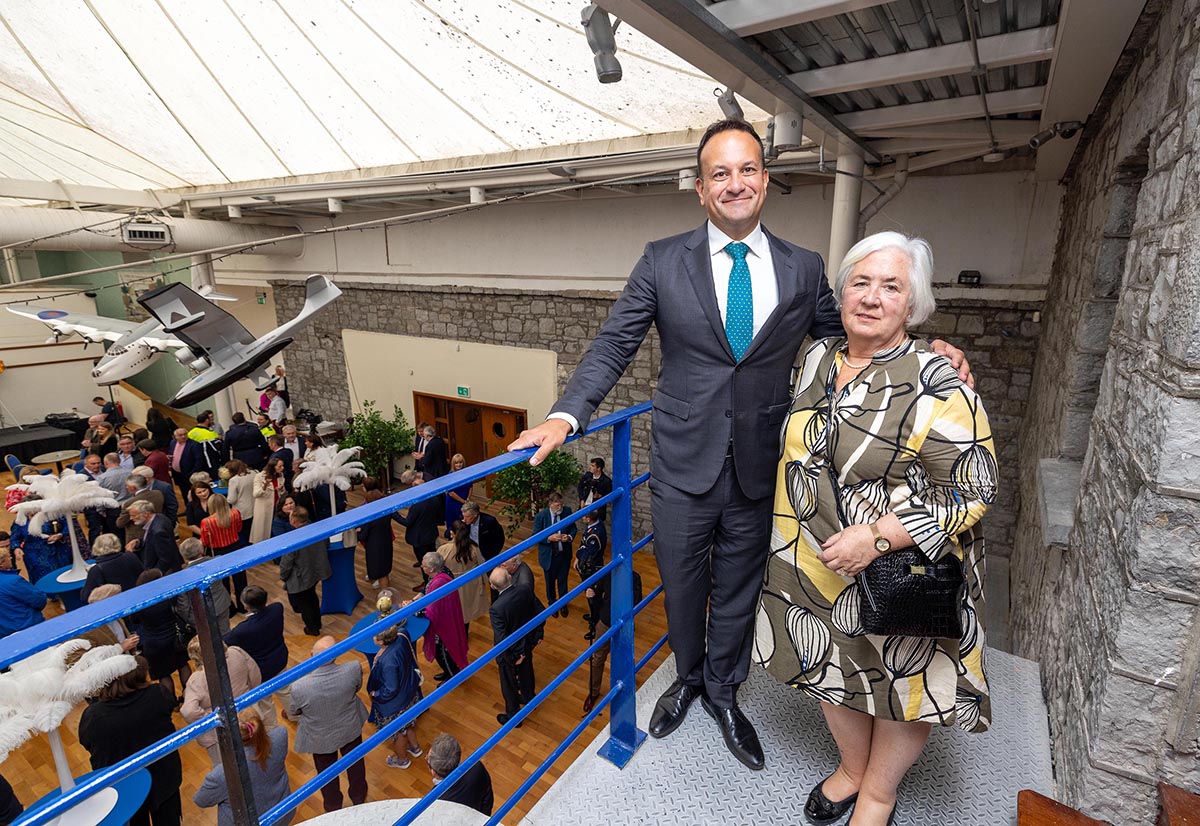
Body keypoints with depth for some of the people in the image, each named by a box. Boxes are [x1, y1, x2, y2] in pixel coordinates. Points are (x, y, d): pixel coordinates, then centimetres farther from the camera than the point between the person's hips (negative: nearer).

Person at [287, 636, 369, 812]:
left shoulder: (299, 687, -37)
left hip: (321, 738, -1)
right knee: (355, 764, 30)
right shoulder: (353, 669, -34)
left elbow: (292, 715, -14)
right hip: (351, 729, 1)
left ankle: (333, 808, 55)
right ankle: (359, 798, 55)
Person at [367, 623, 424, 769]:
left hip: (394, 703, -7)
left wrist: (375, 694, -13)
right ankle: (414, 747, 58)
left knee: (396, 731, 23)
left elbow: (391, 690, -29)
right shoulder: (402, 636, -24)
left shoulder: (388, 661, -42)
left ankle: (402, 759, 49)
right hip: (409, 691, 7)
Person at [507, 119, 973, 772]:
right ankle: (688, 676, 50)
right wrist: (566, 415, -20)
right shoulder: (663, 261, -4)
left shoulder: (805, 270, 1)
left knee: (738, 588, 20)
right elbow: (613, 345, -7)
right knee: (681, 583, 19)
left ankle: (723, 690, 48)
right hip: (684, 462, -1)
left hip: (761, 468, 1)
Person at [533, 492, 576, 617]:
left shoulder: (567, 511, -14)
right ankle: (552, 603, 47)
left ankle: (563, 603, 46)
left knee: (563, 579, 20)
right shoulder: (541, 516, -21)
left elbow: (573, 528, -1)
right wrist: (549, 538, -28)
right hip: (549, 554, -2)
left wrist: (570, 537, -21)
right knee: (550, 581, 20)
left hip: (564, 553, 2)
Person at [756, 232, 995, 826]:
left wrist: (876, 538, -28)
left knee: (901, 680, 17)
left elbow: (971, 489, -19)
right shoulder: (819, 357, -1)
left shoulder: (935, 386, -20)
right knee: (831, 667, 22)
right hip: (814, 563, 5)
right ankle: (851, 767, 50)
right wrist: (795, 525, 15)